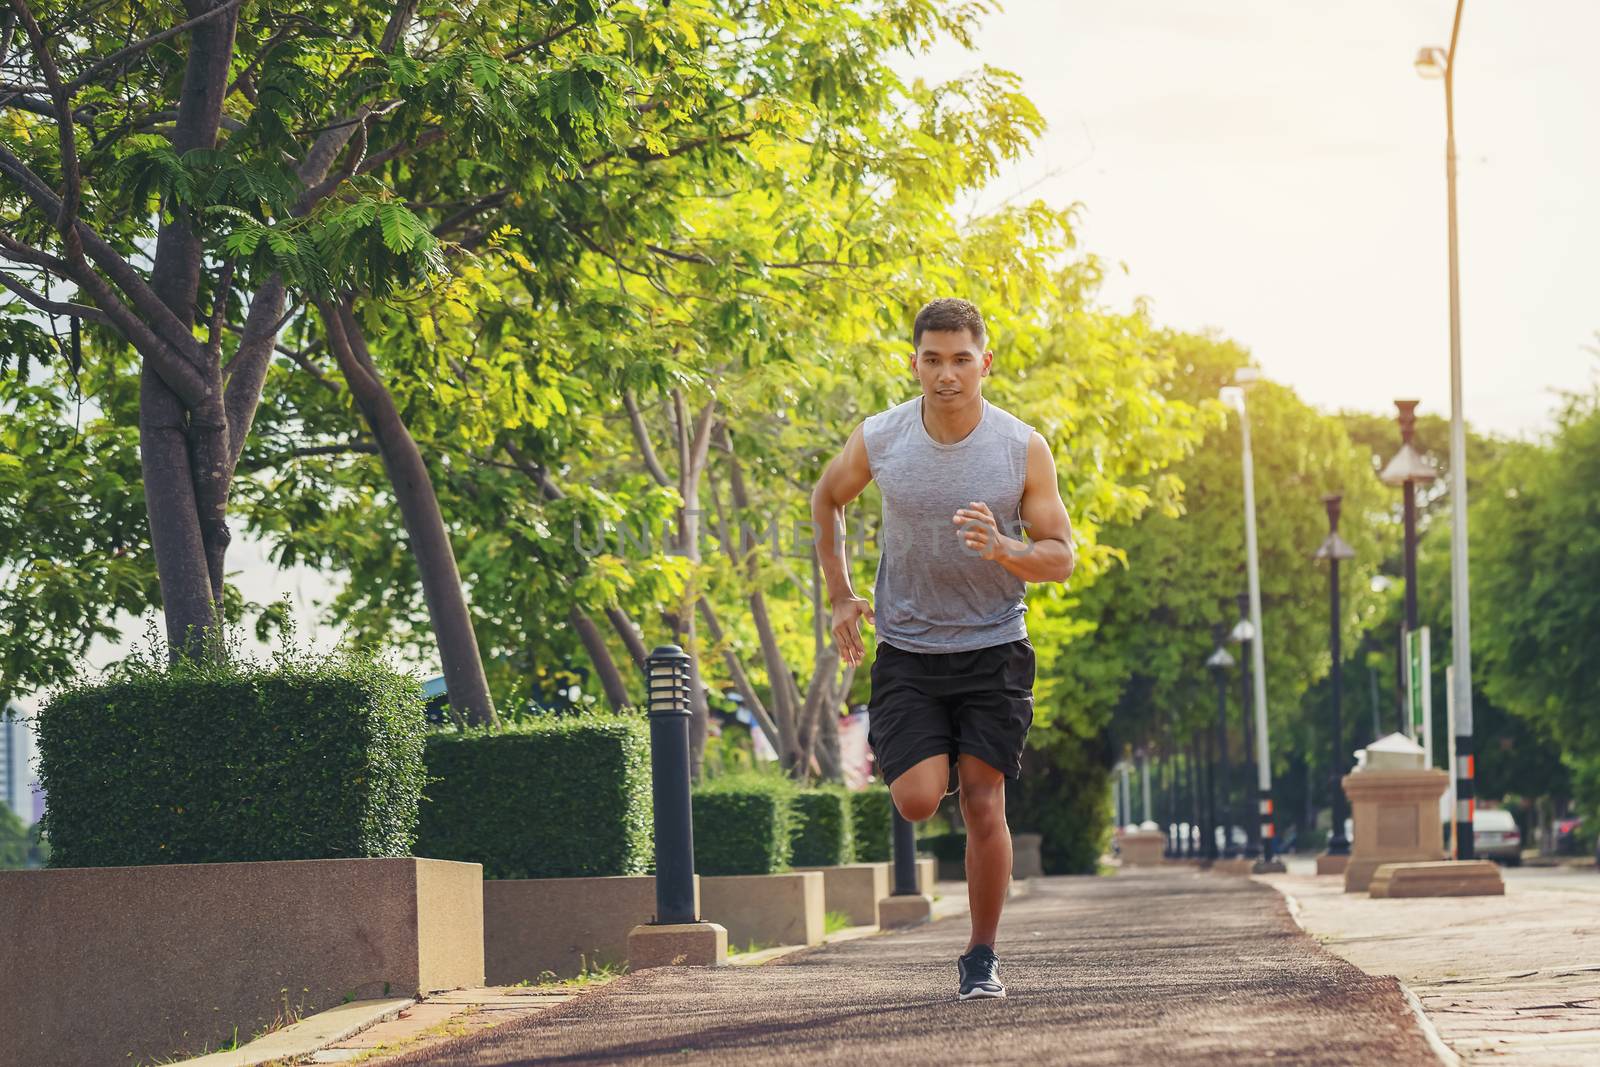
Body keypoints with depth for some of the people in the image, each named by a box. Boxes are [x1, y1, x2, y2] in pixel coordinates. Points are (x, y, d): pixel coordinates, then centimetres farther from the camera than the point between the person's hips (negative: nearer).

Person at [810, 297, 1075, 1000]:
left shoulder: (1023, 448, -9)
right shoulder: (879, 440, -7)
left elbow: (1061, 557, -4)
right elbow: (827, 499, 14)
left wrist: (1004, 549, -25)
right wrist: (840, 595, 7)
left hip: (993, 649, 0)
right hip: (906, 648, 1)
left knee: (983, 804, -5)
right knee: (917, 800, -13)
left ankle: (982, 956, 11)